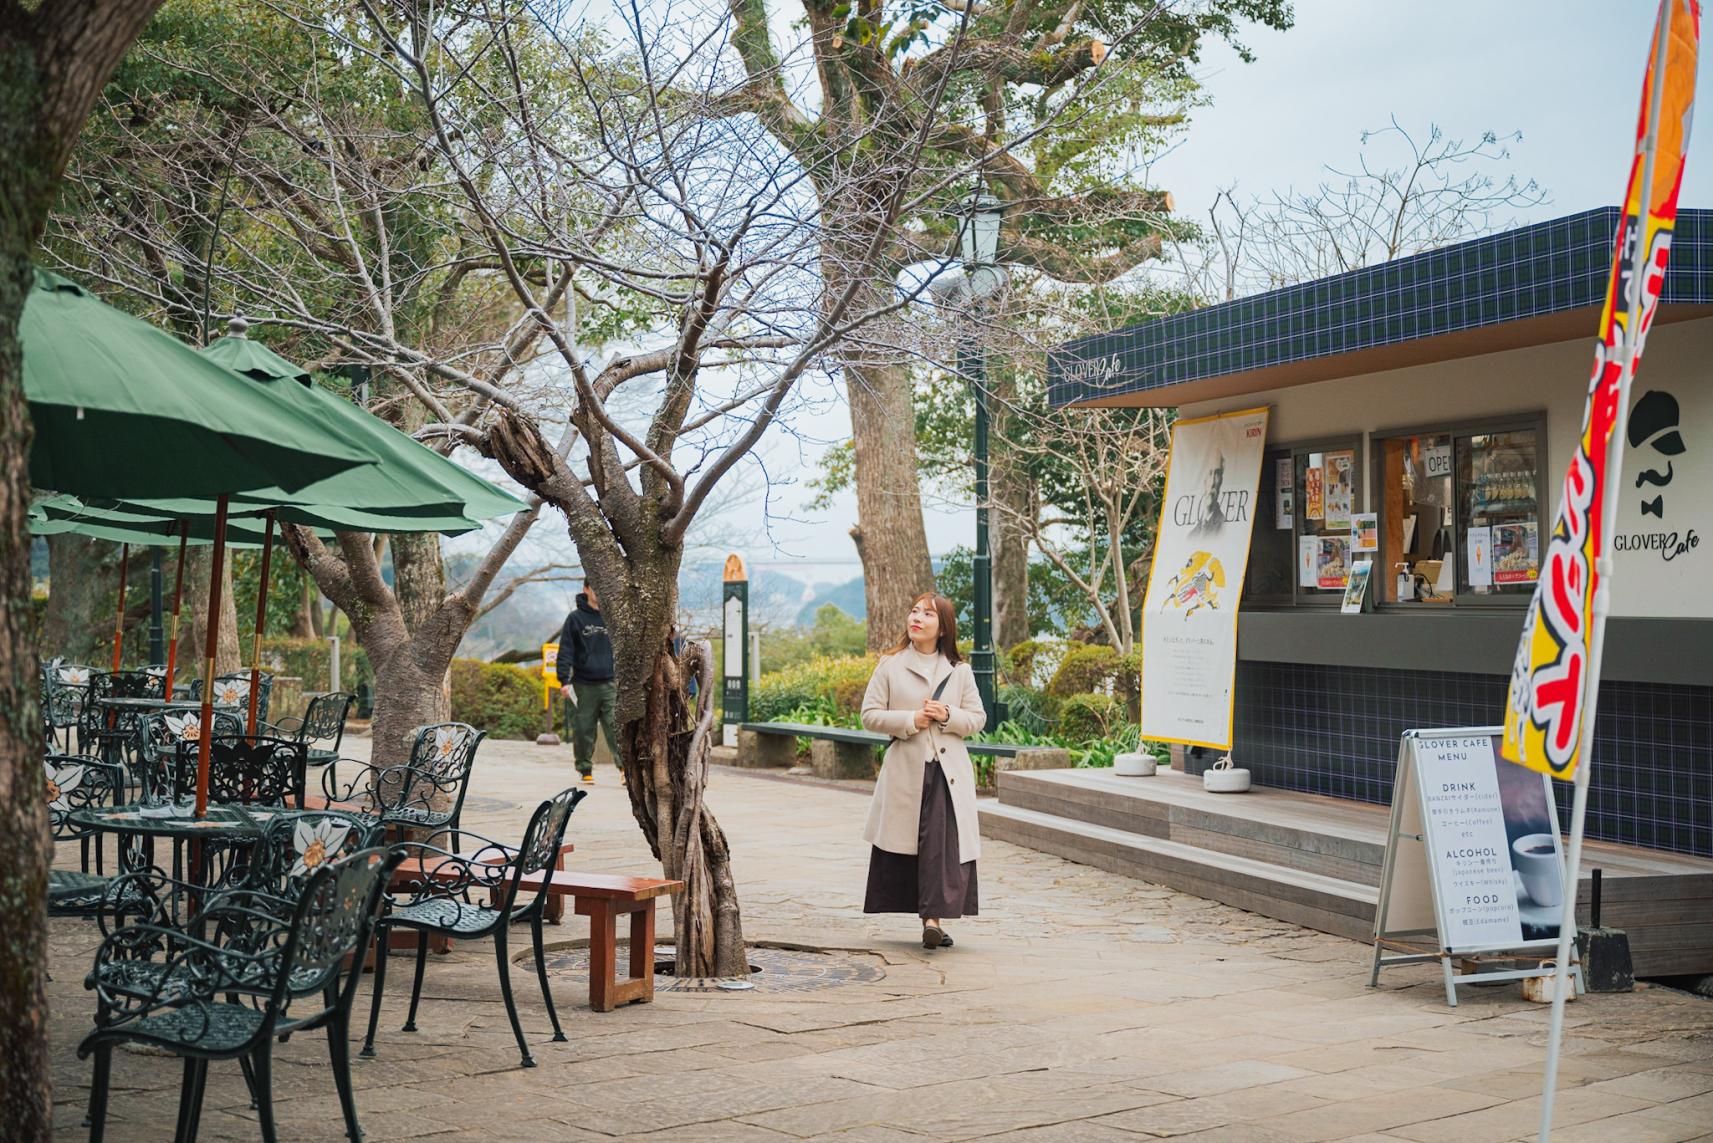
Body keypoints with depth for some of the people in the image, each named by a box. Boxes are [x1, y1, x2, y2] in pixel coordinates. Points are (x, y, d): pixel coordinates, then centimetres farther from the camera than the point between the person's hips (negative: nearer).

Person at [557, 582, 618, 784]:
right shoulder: (575, 618, 1)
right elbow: (566, 650, -1)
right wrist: (564, 679, -10)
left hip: (610, 683, 1)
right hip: (584, 685, -1)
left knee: (616, 726, -9)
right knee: (584, 729, 4)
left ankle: (625, 766, -13)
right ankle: (585, 770, 15)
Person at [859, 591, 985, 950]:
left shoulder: (959, 671, 9)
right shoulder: (890, 665, 5)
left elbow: (977, 718, 10)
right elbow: (870, 715, 2)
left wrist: (948, 716, -10)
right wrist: (910, 720, -11)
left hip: (948, 771, 0)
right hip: (905, 770, 0)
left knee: (944, 842, -11)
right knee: (903, 844, 2)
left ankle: (934, 918, -11)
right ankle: (930, 916, 15)